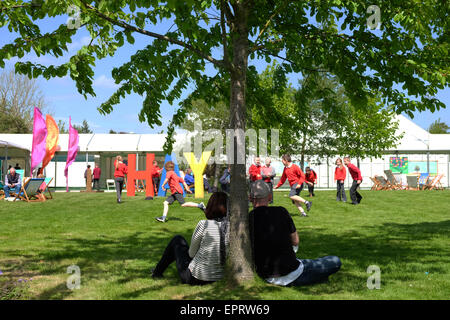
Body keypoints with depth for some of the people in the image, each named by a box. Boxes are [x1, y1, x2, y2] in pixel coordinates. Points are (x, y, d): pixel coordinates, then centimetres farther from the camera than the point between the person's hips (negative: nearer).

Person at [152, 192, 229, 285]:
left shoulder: (203, 224, -20)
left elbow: (192, 253, -7)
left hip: (194, 278, -5)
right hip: (218, 277, 5)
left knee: (177, 240, 20)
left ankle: (157, 272, 39)